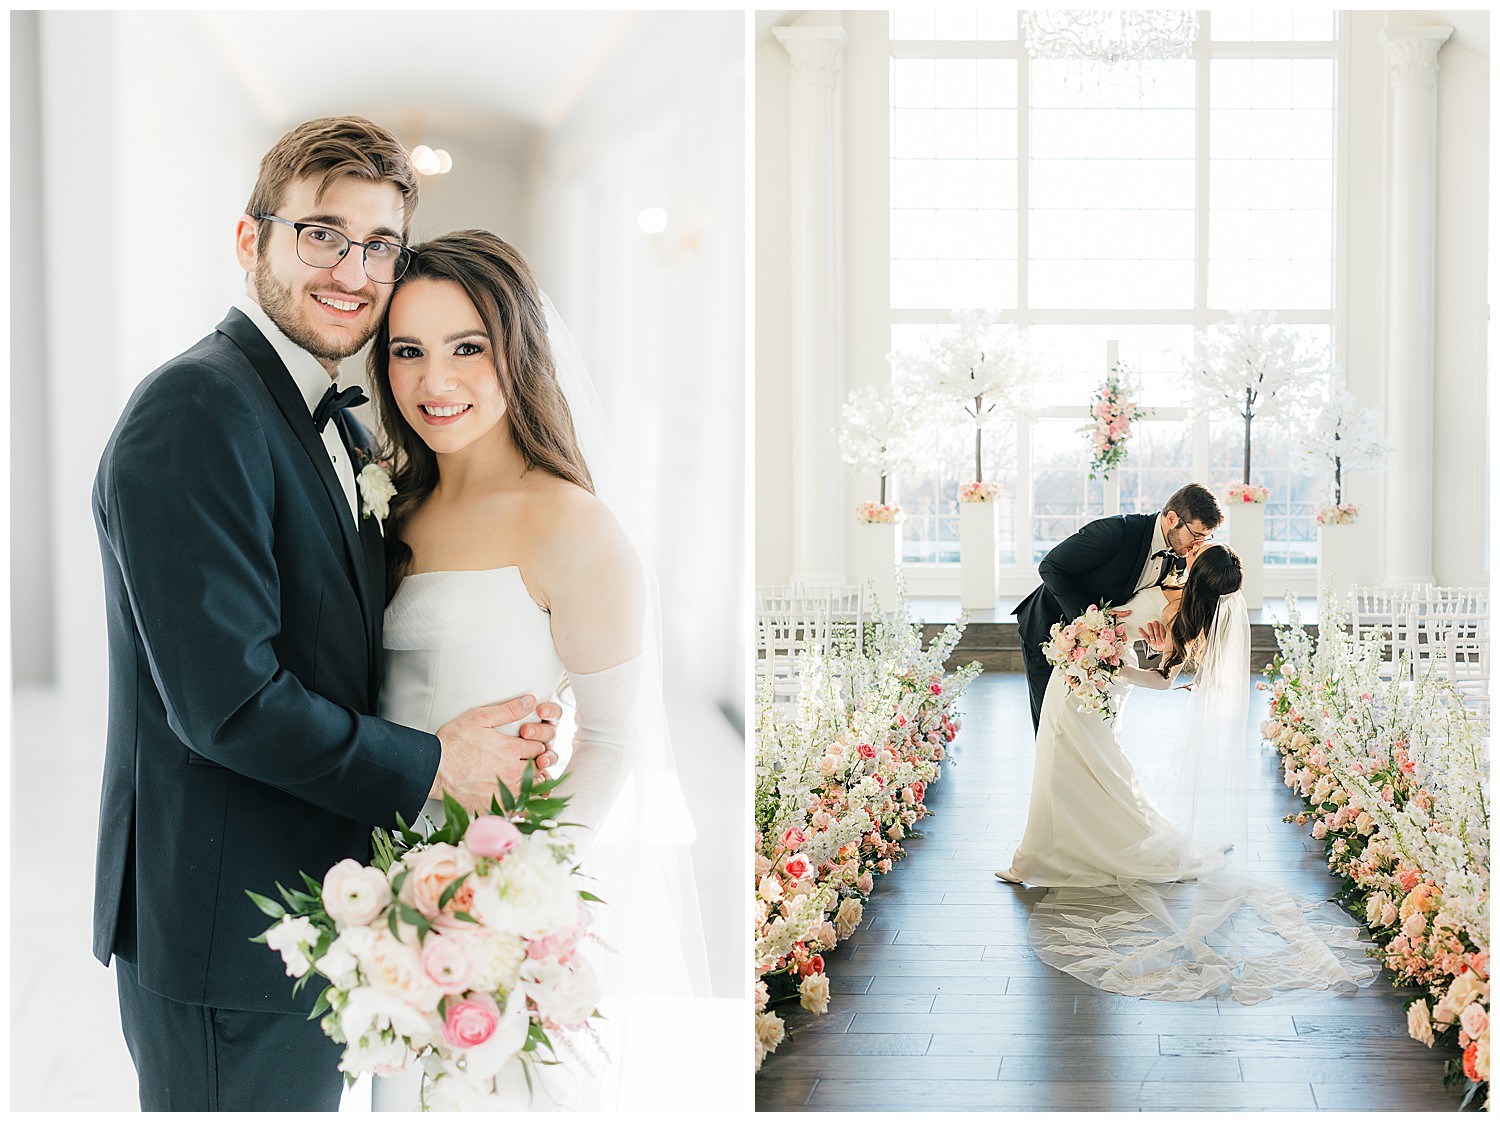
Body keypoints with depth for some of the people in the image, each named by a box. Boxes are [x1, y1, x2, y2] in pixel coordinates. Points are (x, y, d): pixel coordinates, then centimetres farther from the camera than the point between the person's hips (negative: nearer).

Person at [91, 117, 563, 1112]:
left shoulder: (343, 429, 11)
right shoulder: (193, 415, -19)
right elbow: (227, 701, -25)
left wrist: (489, 727, -5)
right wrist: (433, 765, -15)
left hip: (321, 912, 9)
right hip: (226, 940, -9)